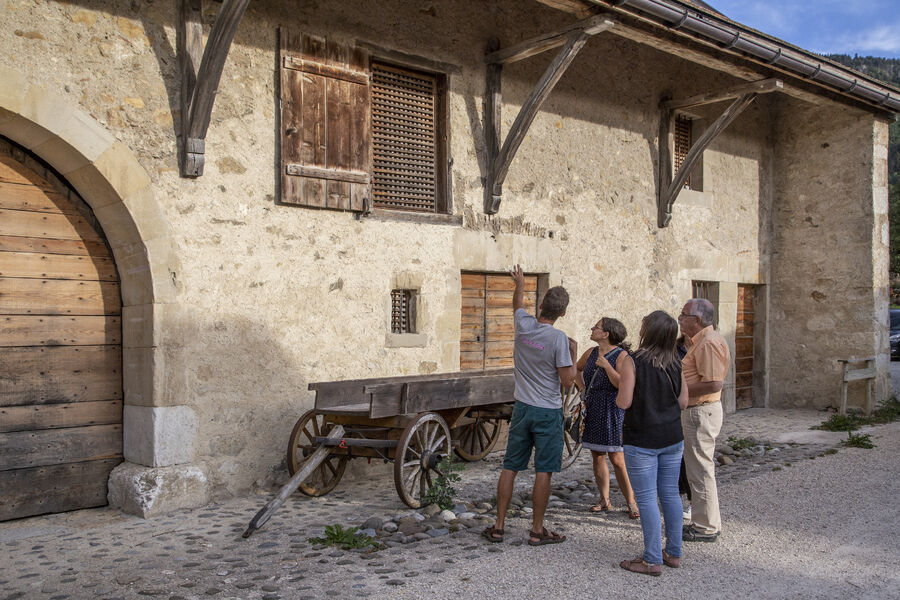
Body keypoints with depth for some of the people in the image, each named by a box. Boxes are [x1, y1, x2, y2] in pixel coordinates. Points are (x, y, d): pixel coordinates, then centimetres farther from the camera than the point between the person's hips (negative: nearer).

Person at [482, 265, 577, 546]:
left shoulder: (523, 325, -3)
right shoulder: (559, 339, -15)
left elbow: (518, 304, 21)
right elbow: (567, 380, -12)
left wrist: (520, 283, 40)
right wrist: (573, 352, 2)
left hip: (522, 408, 4)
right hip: (548, 412, -4)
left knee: (510, 467, 10)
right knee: (543, 471, 3)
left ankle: (498, 526, 16)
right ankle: (537, 530, 10)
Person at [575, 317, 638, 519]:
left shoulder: (621, 355, -10)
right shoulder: (591, 353, 9)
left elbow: (622, 384, -19)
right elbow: (576, 369, 28)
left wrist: (606, 366, -23)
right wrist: (583, 387, 15)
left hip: (612, 411, -7)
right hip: (592, 410, 7)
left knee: (617, 459, -7)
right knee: (597, 456, 9)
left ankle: (631, 502, 4)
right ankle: (604, 500, 20)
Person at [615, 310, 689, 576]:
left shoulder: (633, 361, -15)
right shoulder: (675, 363, 2)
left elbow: (624, 402, -17)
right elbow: (683, 402, 5)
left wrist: (617, 396, 5)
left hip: (641, 440, -6)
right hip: (672, 438, 6)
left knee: (647, 498, 1)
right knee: (670, 494, 14)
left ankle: (653, 560, 6)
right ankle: (674, 553, 24)